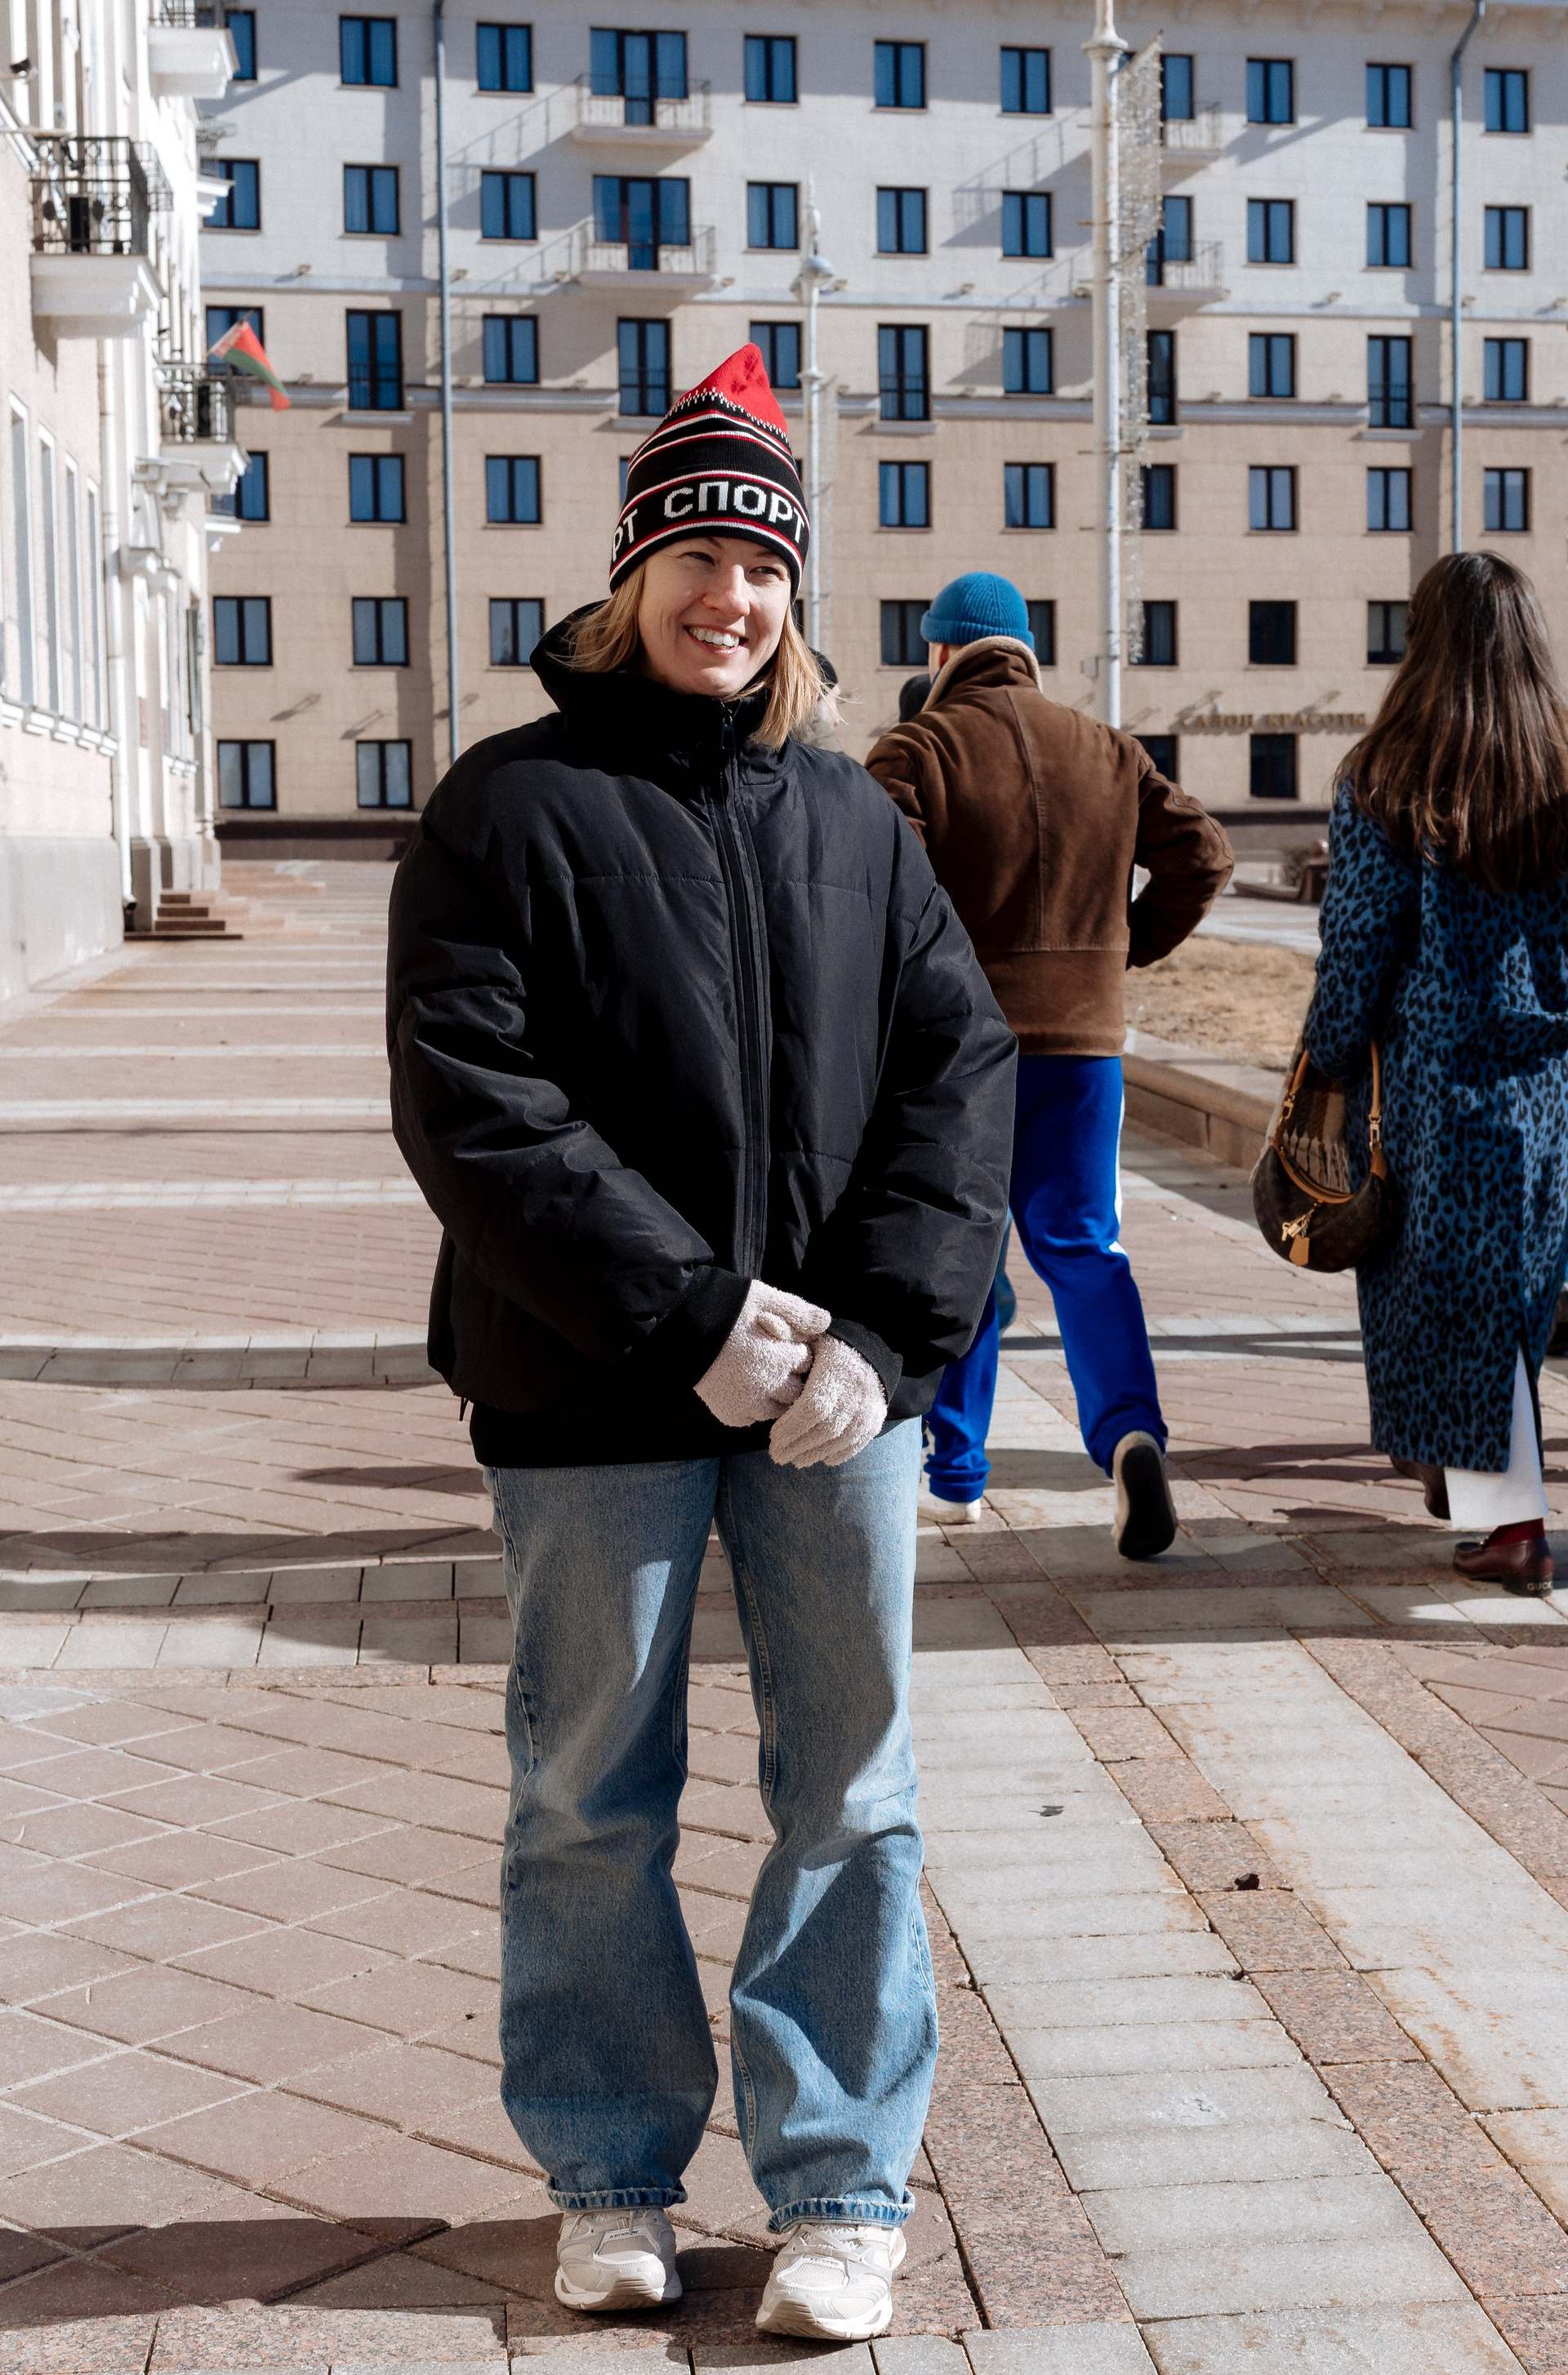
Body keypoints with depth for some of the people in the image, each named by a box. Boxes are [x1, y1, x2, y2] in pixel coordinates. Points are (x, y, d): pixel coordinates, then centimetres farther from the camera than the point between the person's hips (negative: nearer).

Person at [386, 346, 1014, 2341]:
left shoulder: (855, 820, 9)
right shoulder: (509, 809, -3)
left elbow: (959, 1072, 3)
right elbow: (470, 1109, -12)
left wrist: (881, 1330, -11)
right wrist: (701, 1316, -17)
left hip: (842, 1387, 3)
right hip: (594, 1403, -3)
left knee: (851, 1792, 8)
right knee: (593, 1801, 10)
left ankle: (843, 2186, 23)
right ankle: (611, 2174, 28)